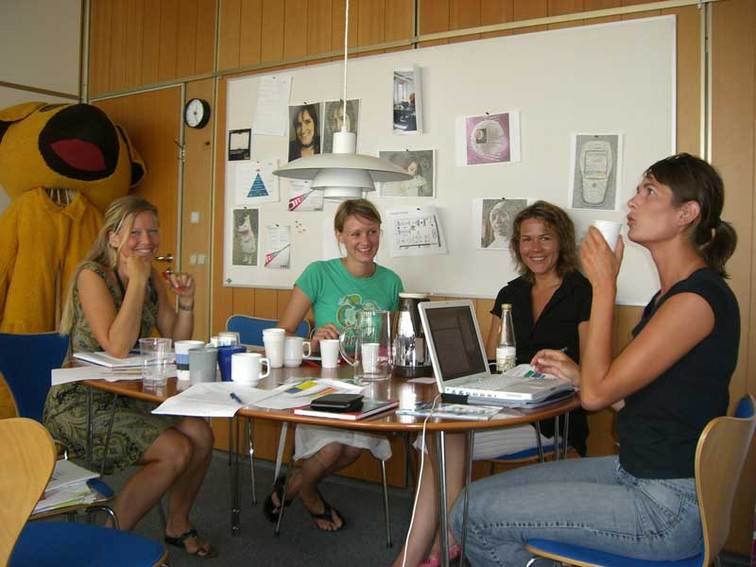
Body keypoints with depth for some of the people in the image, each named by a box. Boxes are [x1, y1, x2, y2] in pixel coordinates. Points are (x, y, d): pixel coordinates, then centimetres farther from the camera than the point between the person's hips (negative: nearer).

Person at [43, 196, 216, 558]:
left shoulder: (152, 279, 6)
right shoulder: (92, 275, -15)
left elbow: (176, 344, 8)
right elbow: (117, 348, -27)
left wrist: (185, 303, -9)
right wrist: (136, 280, -24)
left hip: (125, 397, 7)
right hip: (79, 403, -7)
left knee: (201, 433, -12)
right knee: (176, 451, -20)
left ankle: (178, 524, 12)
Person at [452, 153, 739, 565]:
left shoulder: (698, 297, -19)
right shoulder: (673, 293, 12)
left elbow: (597, 394, -19)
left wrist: (604, 285, -14)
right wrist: (575, 372, 11)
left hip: (667, 506, -9)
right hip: (634, 472, 9)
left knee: (478, 516, -11)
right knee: (474, 498, 5)